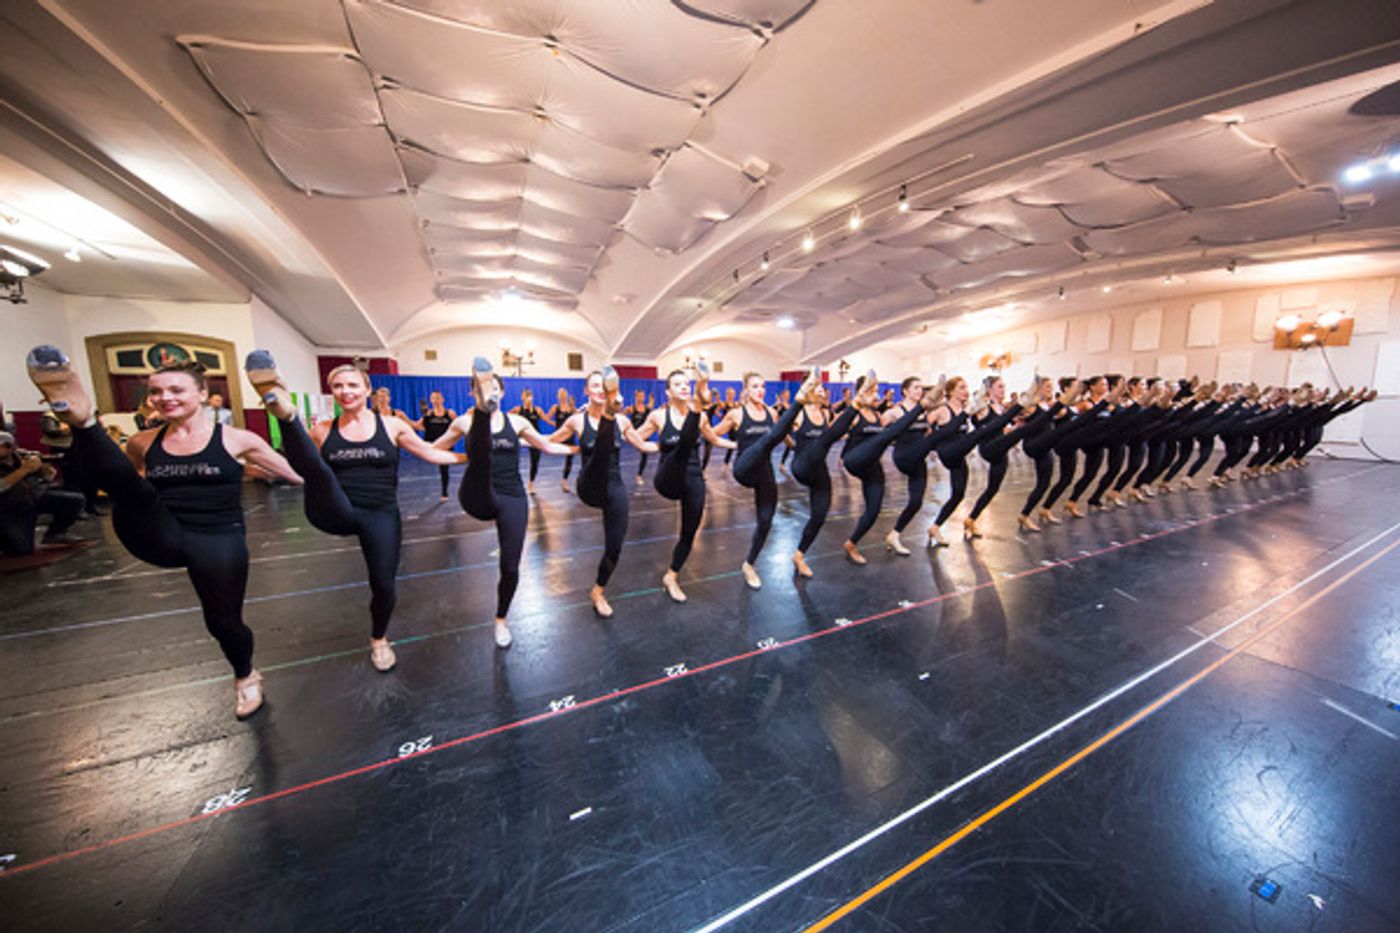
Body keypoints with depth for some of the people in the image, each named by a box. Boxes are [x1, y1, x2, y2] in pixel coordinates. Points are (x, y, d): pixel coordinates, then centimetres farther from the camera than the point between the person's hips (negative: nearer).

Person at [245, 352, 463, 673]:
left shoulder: (392, 425, 2)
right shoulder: (323, 431, 5)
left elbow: (430, 453, 8)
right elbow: (285, 463, 14)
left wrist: (469, 457, 6)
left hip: (381, 516, 0)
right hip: (335, 513, 1)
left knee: (384, 584, 2)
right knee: (316, 470, -27)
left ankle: (379, 640, 28)